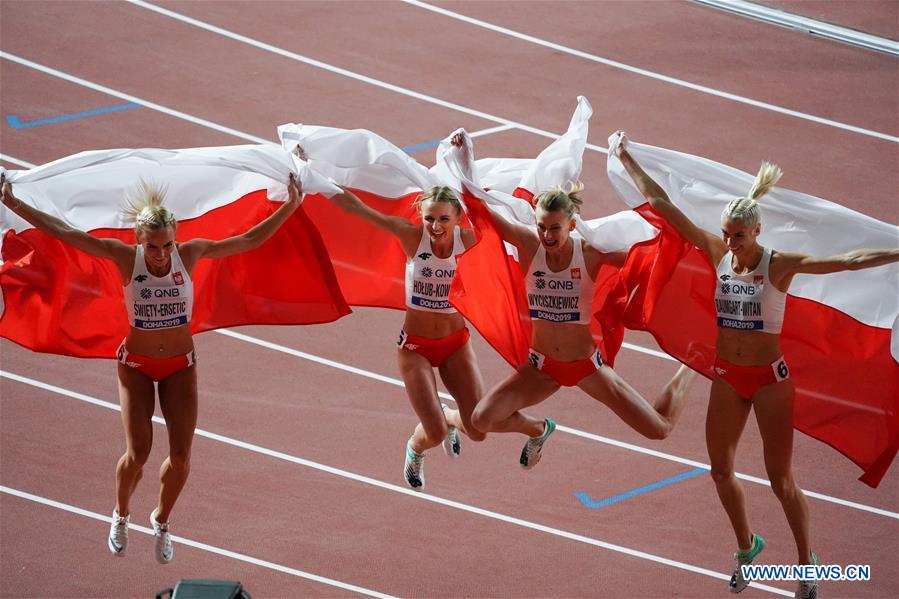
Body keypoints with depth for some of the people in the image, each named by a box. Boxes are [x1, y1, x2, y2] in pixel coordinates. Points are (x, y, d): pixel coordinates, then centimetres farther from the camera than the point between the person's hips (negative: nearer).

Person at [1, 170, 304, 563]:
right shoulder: (126, 257, -17)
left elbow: (251, 240, -8)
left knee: (181, 456, -5)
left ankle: (161, 521, 24)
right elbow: (62, 232, -19)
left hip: (181, 365, 2)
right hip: (136, 365, -1)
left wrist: (290, 207, -15)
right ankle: (121, 515, 21)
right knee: (137, 453, -11)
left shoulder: (190, 253, -13)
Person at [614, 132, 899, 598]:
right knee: (721, 471, 12)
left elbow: (845, 260, -27)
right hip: (727, 376, 5)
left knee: (781, 480, 1)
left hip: (769, 377, -5)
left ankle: (807, 561, 18)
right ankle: (746, 546, 35)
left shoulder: (780, 265, -17)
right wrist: (627, 160, -3)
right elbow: (662, 204, -3)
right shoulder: (717, 253, -5)